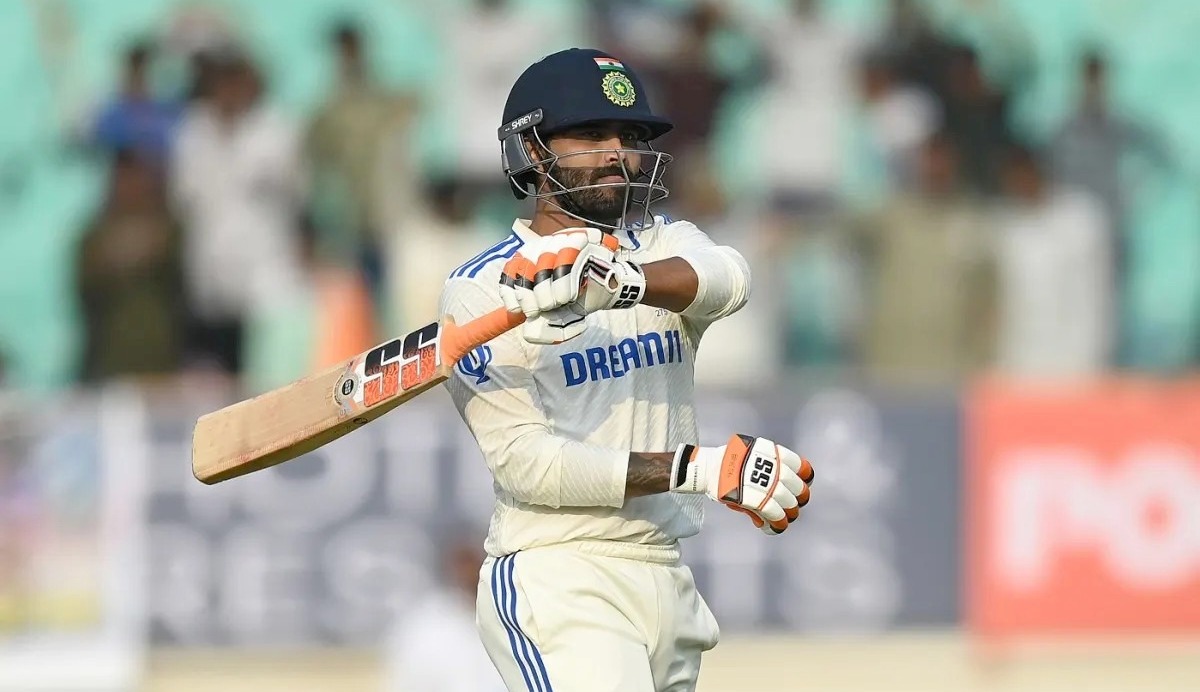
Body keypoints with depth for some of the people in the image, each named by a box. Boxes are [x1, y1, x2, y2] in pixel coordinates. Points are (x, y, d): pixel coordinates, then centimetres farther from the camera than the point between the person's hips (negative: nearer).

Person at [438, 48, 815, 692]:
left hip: (669, 583, 6)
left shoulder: (665, 245, 10)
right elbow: (526, 462, -15)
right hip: (556, 584, -6)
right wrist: (700, 468, -22)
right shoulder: (479, 289, -4)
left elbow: (726, 280, -16)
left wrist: (615, 280, -37)